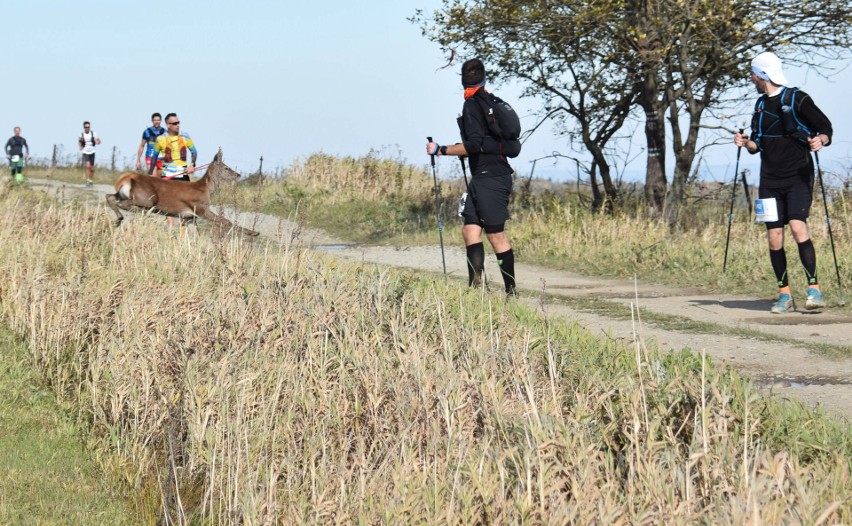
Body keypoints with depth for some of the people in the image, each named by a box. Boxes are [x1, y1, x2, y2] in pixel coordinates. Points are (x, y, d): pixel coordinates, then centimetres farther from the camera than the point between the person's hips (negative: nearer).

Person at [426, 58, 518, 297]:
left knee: (496, 235, -6)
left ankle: (511, 292, -3)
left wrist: (441, 150, -13)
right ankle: (475, 285, 0)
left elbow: (474, 145, -21)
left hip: (489, 177, -9)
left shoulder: (472, 105, -12)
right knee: (470, 229, 5)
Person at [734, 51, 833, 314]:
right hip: (770, 181, 6)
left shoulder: (798, 99, -6)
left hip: (798, 176, -6)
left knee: (798, 226, -21)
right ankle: (784, 295, 8)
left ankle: (814, 288, -18)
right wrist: (746, 143, 1)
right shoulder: (761, 105, 14)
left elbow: (826, 127, -3)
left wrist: (820, 140, -24)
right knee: (774, 237, 1)